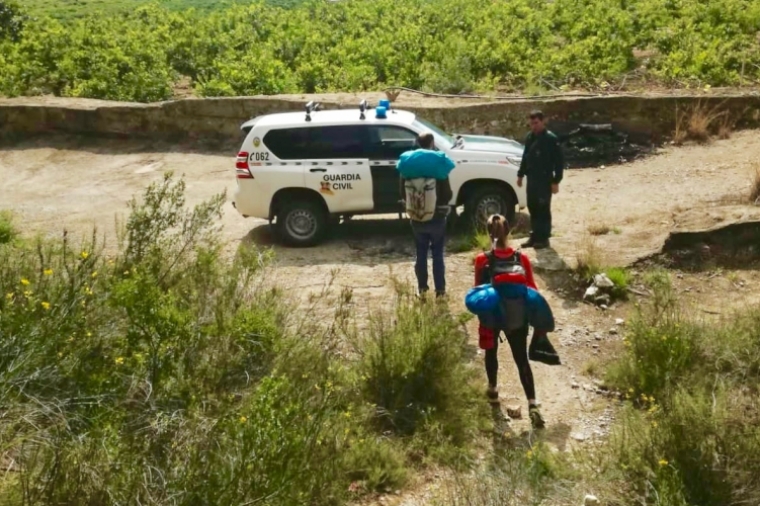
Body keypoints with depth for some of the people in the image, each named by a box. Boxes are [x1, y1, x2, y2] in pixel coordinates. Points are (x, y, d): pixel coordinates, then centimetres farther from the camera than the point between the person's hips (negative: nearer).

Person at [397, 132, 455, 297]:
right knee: (437, 255, 6)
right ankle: (440, 290, 9)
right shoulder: (438, 163, -12)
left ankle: (422, 288, 19)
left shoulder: (407, 164, -2)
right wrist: (443, 204, 11)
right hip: (437, 217, -3)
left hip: (417, 218, 3)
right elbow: (447, 194, -11)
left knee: (421, 254, 13)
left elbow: (403, 194, 4)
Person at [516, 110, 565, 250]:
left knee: (543, 209, -2)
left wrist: (556, 181, -15)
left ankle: (544, 238, 5)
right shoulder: (529, 137, 9)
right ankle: (534, 236, 21)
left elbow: (559, 161, -12)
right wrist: (520, 174, 18)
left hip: (545, 180, -7)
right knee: (532, 208, 12)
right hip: (531, 179, 7)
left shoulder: (551, 139, -12)